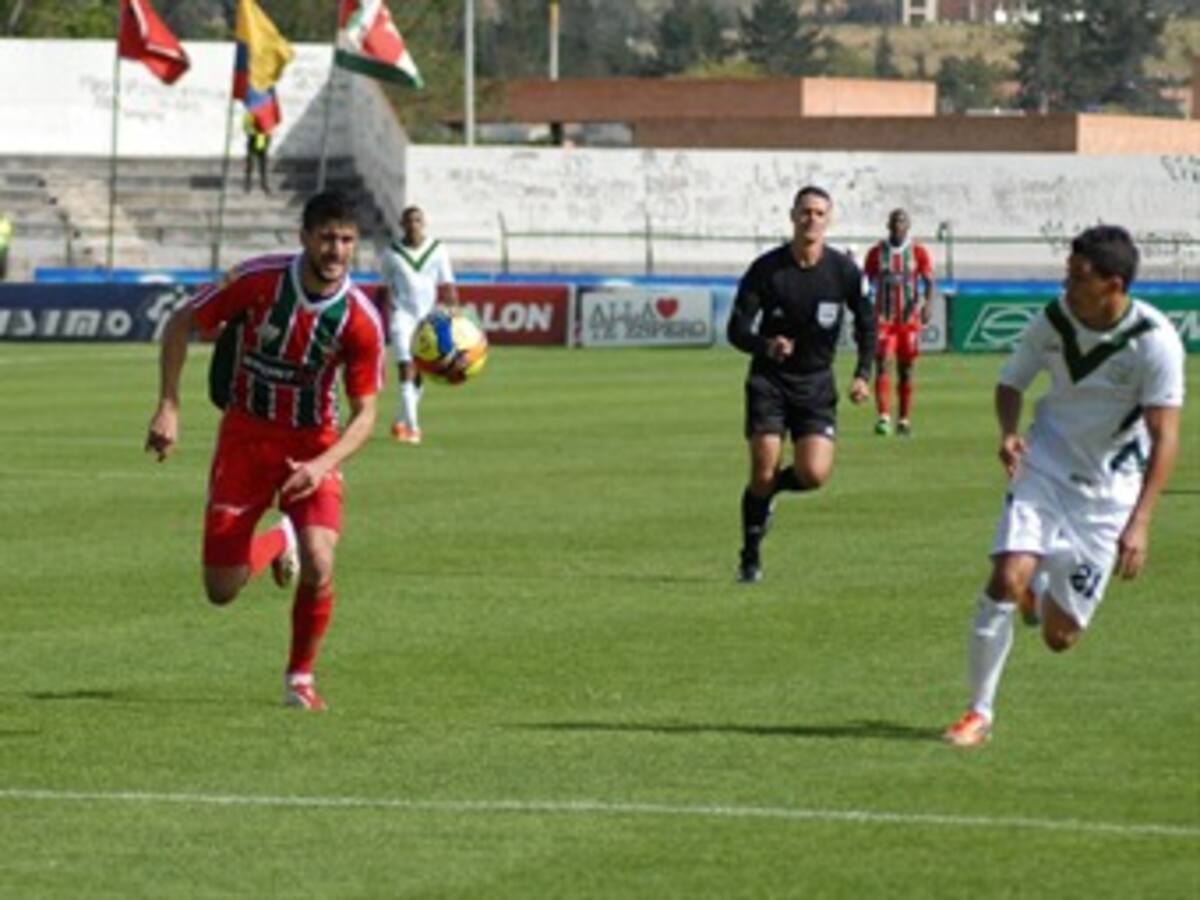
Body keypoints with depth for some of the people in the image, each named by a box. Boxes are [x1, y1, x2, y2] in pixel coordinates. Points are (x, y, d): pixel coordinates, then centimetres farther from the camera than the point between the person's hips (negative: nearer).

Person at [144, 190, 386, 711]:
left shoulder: (361, 319, -17)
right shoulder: (259, 279, -18)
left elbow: (364, 414, -12)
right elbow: (181, 324, -4)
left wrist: (321, 465, -29)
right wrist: (168, 408, -12)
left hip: (312, 447, -1)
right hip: (245, 437, 1)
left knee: (318, 567, -24)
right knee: (222, 590, -1)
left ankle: (301, 677, 3)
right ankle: (278, 541, 35)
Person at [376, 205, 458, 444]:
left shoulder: (437, 250, 3)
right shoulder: (391, 253, 2)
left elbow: (447, 286, 2)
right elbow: (385, 290, 11)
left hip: (429, 316, 2)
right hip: (402, 314, -2)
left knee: (419, 373, 10)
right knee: (406, 368, -16)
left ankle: (401, 422, 29)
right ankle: (412, 426, -22)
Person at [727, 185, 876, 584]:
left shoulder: (843, 271, -4)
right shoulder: (766, 269, -9)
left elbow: (867, 323, 10)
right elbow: (737, 330, -8)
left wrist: (862, 375, -1)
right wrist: (766, 345, -29)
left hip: (816, 386, 1)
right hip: (769, 381, -1)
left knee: (814, 474, -15)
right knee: (763, 473, -11)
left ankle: (769, 489, 20)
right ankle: (750, 557, 9)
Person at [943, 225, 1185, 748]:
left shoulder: (1155, 341, -20)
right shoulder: (1053, 322, -9)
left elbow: (1165, 438, -20)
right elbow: (1011, 384, 7)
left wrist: (1139, 523, -29)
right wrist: (1009, 432, -15)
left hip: (1107, 491, -1)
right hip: (1044, 469, 1)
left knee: (1060, 637, -1)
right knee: (1006, 581, -22)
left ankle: (1041, 596, 38)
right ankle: (979, 713, -7)